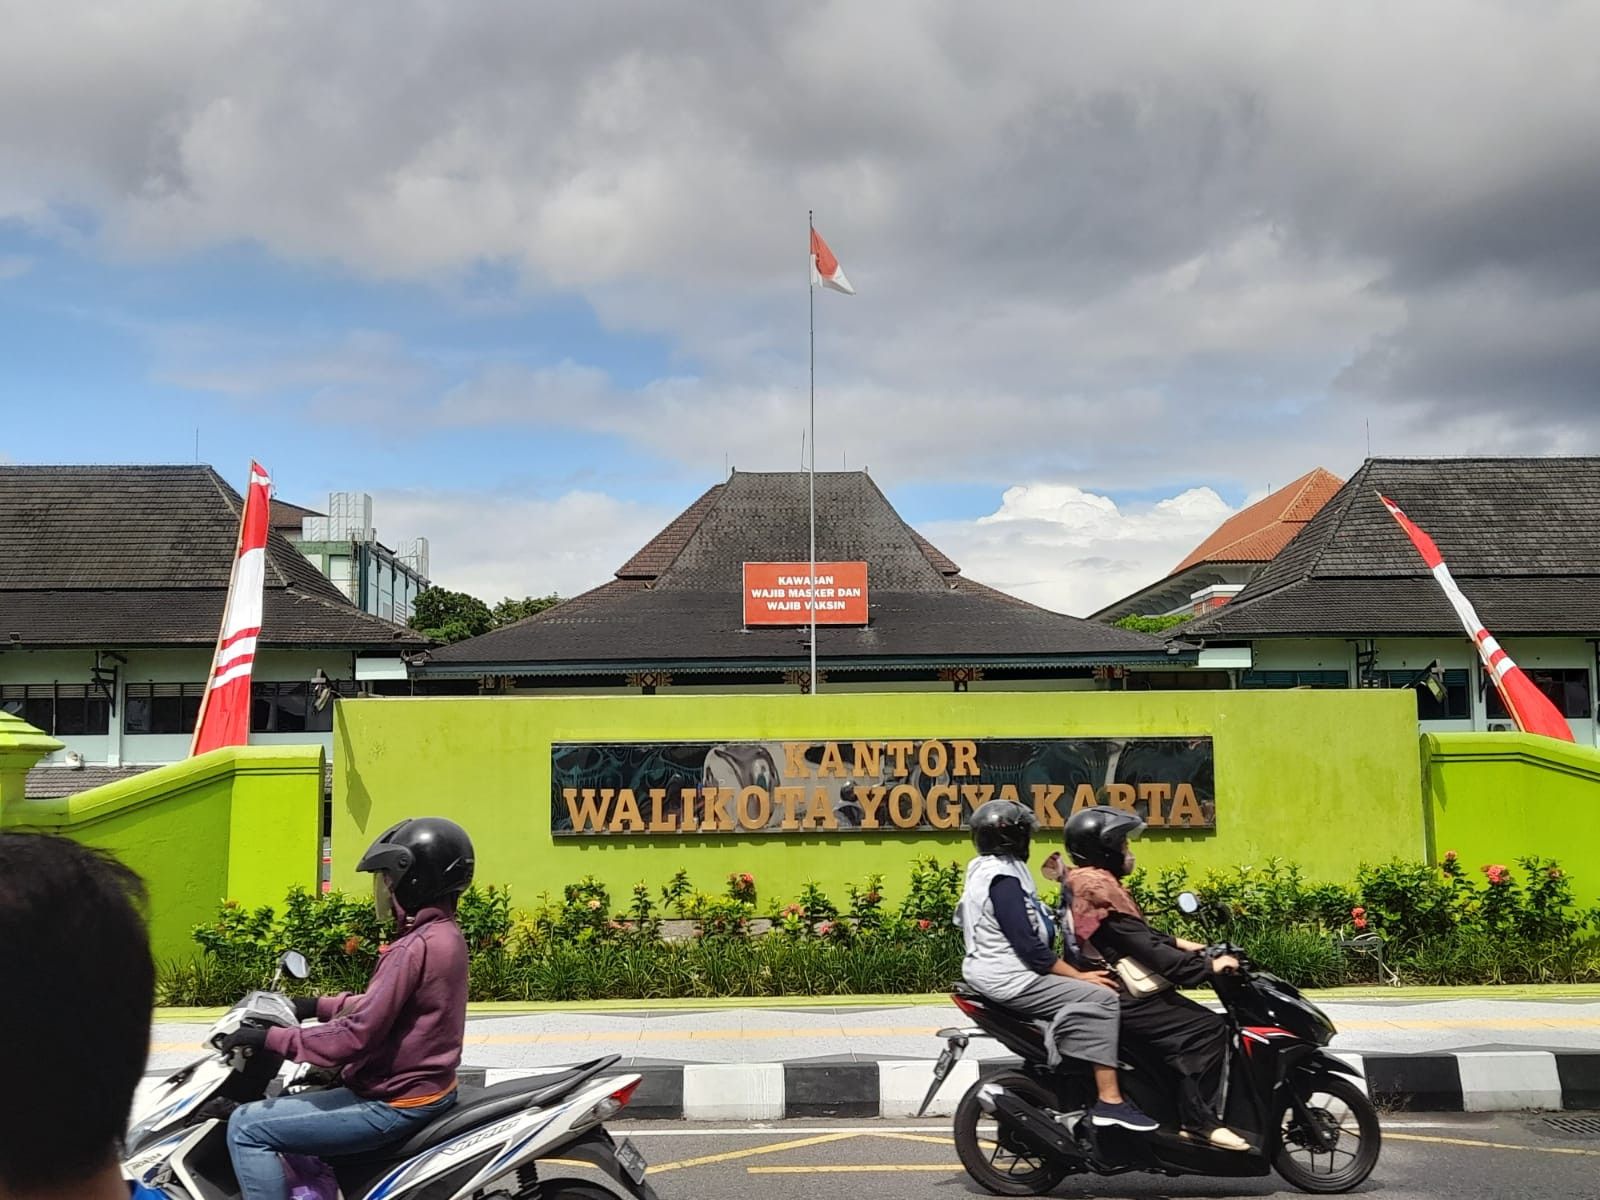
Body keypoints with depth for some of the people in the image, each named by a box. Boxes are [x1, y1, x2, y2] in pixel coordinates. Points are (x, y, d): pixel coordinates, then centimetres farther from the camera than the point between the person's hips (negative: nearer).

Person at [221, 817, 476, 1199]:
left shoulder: (415, 947, -23)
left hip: (394, 1104, -10)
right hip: (427, 1086, 10)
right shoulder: (446, 935, 7)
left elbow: (356, 1036, -26)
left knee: (247, 1128, -8)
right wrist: (318, 1006, 15)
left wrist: (270, 1038, -18)